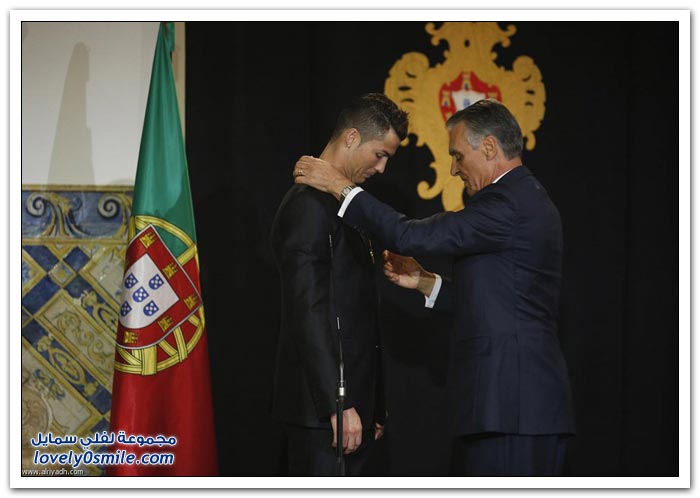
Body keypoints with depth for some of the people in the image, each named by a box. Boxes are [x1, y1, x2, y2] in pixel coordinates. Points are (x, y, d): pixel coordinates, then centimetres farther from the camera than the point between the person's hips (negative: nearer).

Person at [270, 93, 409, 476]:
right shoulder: (309, 204, -13)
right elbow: (308, 313, -20)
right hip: (323, 407, -10)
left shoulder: (341, 203, 18)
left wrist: (372, 407, 20)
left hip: (349, 401, 10)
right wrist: (338, 406, -23)